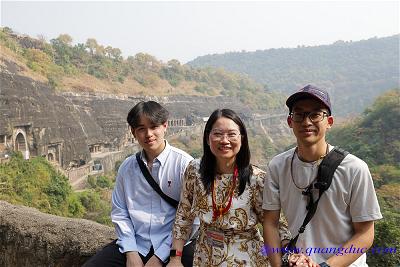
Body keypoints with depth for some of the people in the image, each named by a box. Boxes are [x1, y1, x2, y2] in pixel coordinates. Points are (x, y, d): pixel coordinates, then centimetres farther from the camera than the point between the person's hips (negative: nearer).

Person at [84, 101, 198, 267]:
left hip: (172, 247, -3)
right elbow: (119, 212, 7)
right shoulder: (127, 166, 7)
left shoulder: (185, 164, -8)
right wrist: (130, 253, -4)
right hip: (134, 244, 3)